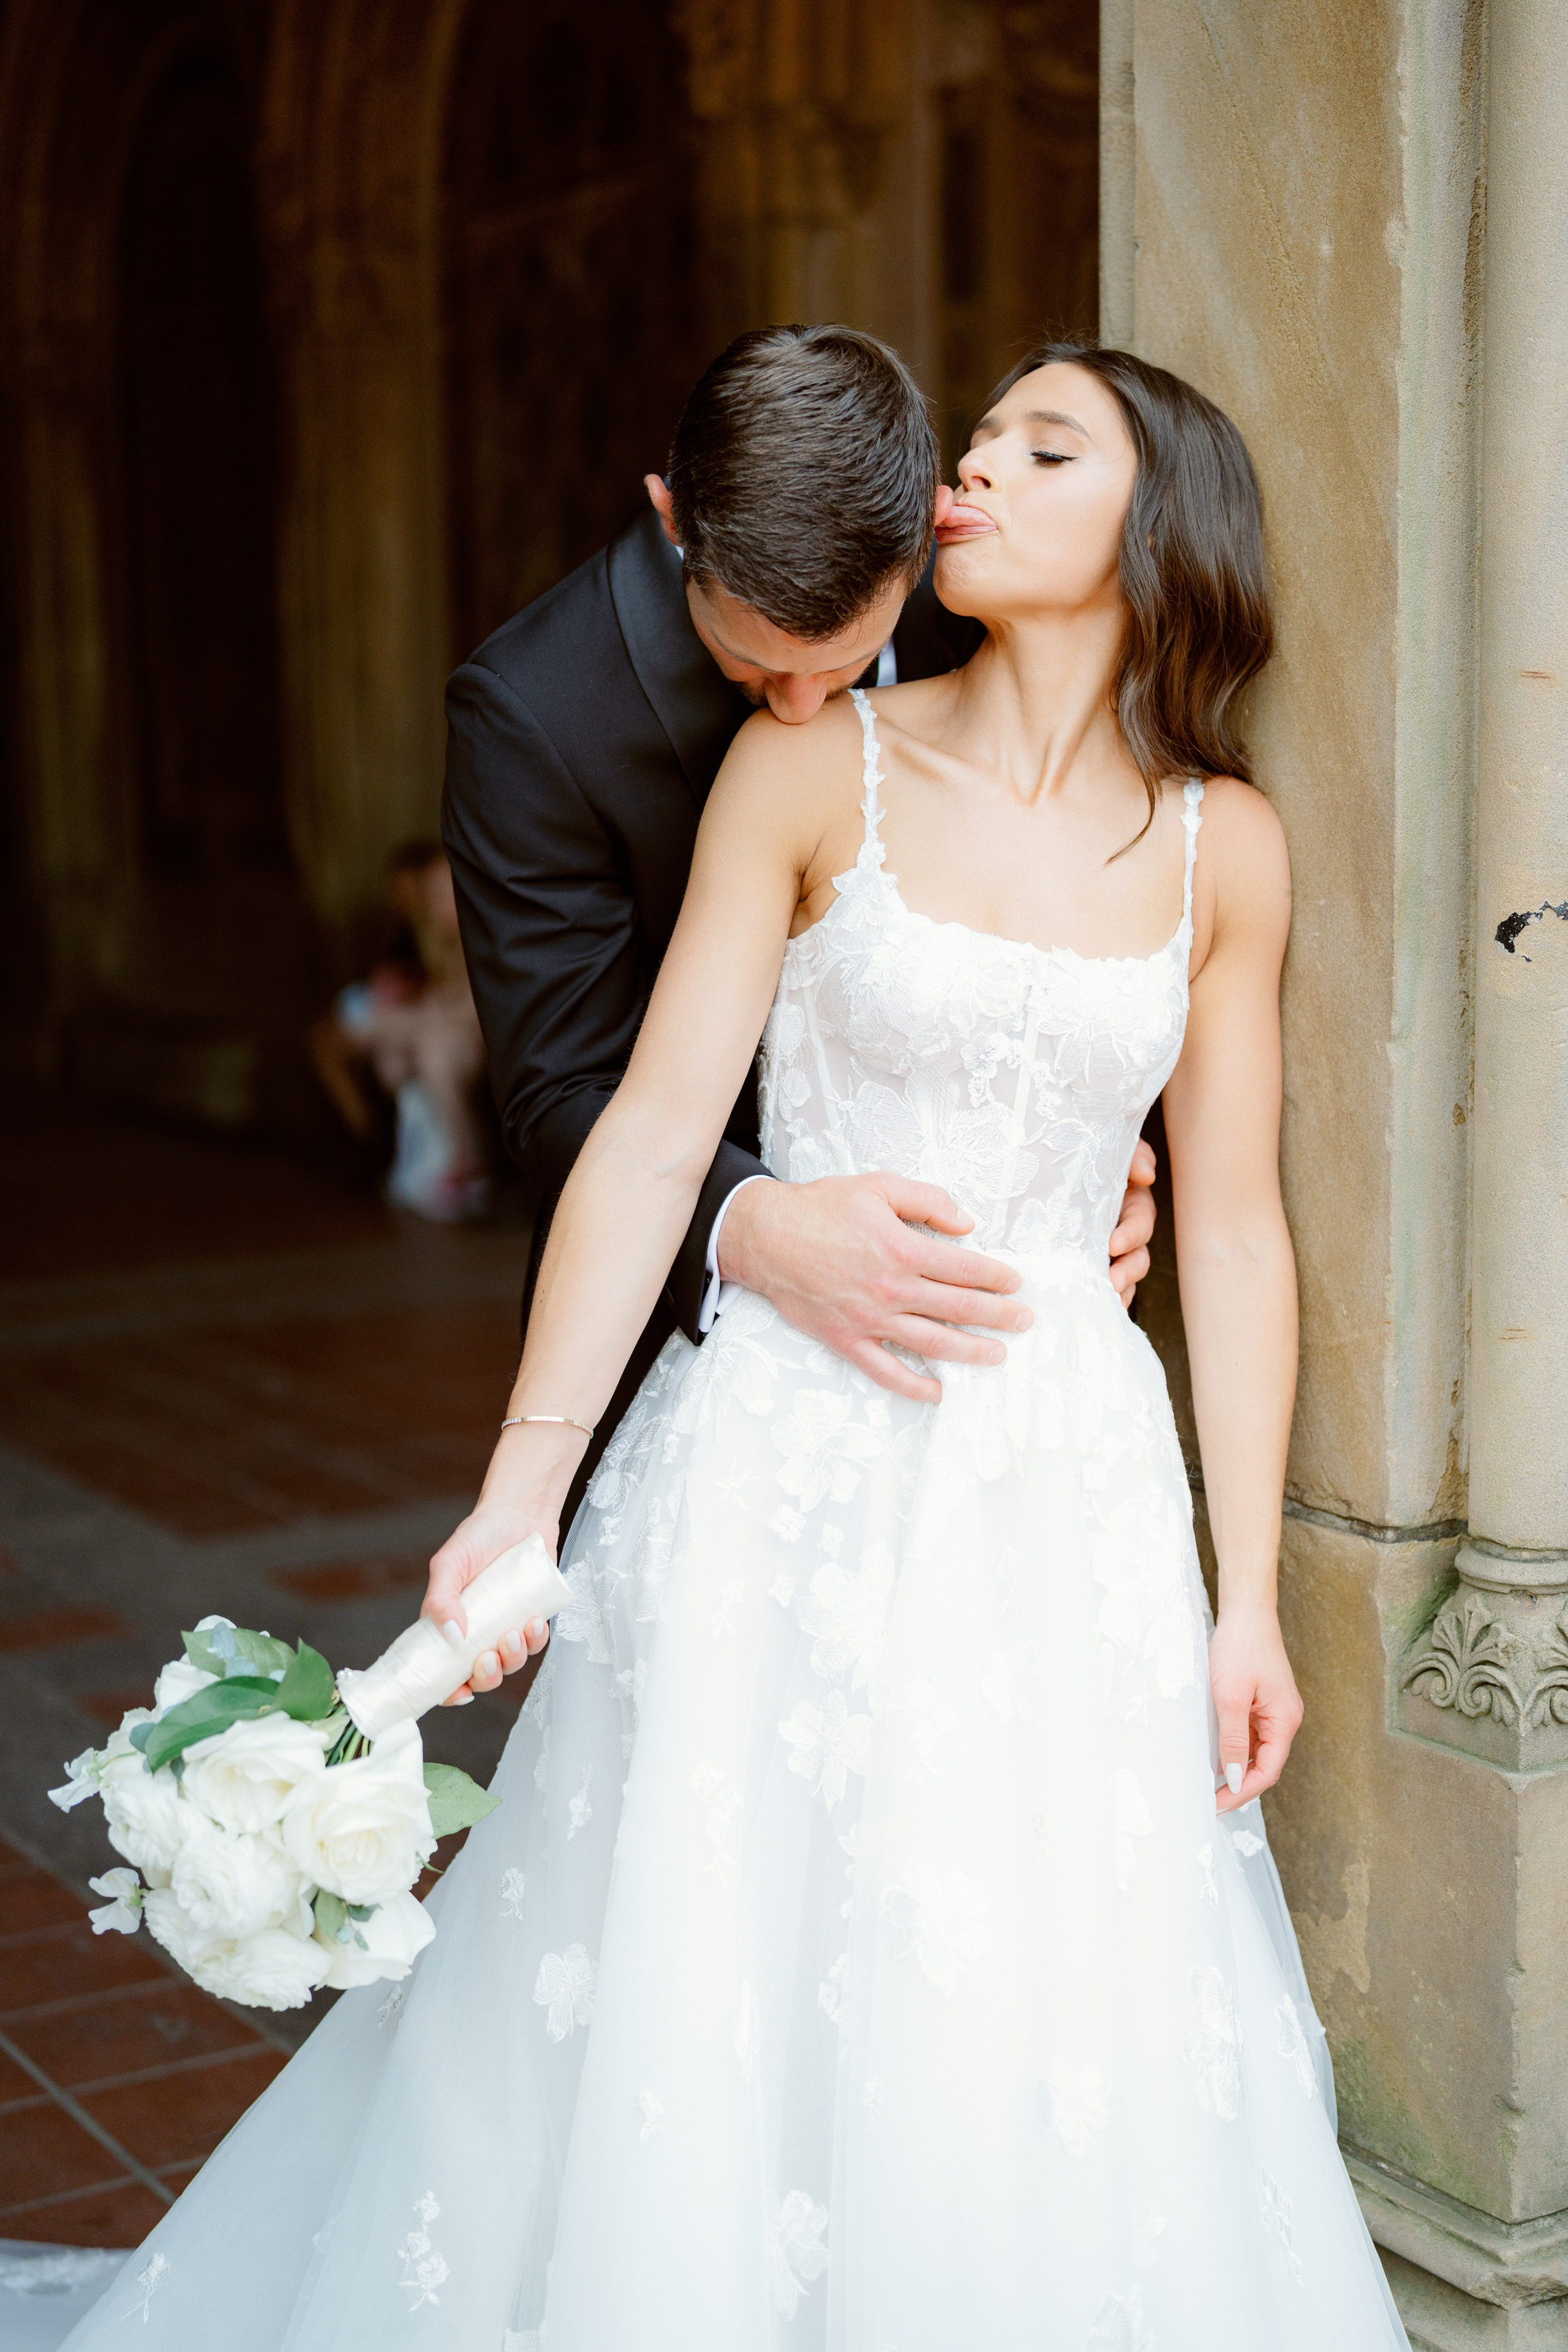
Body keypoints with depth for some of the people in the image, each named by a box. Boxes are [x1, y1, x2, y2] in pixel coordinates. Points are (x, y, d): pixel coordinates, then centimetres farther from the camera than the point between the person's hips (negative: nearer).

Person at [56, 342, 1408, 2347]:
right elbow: (653, 1135, -6)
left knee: (1056, 2061, 9)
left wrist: (1248, 1603, 6)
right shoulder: (813, 767, -3)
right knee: (706, 2010, 7)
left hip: (1068, 1501, 2)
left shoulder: (1224, 848, 4)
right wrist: (521, 1488, -10)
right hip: (795, 1476, -2)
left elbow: (1230, 1230, 6)